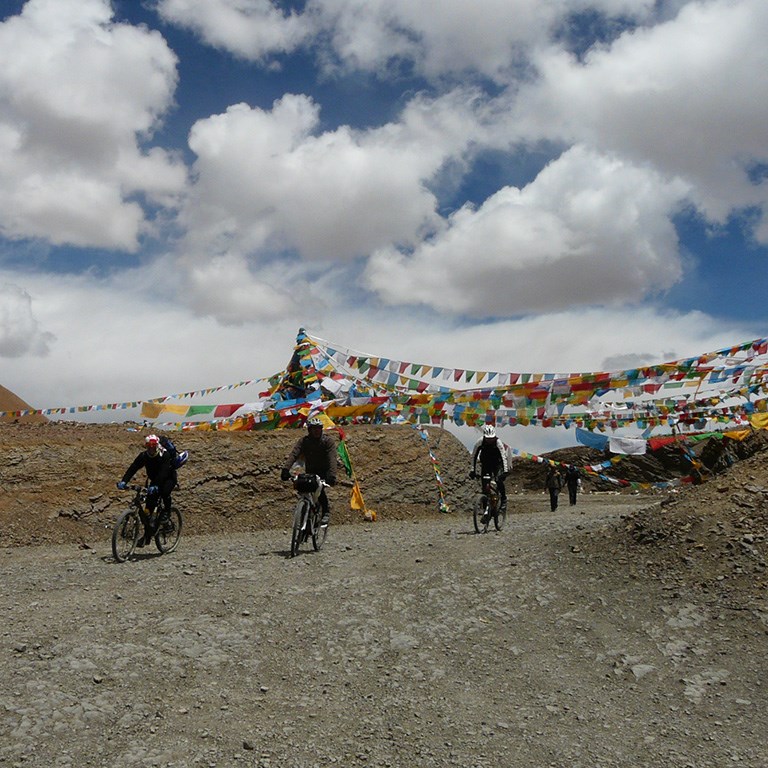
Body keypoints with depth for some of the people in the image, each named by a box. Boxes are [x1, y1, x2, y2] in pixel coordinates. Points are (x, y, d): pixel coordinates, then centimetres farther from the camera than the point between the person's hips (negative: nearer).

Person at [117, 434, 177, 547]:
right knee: (149, 504, -7)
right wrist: (124, 481, -40)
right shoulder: (144, 455, -13)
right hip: (154, 480, 5)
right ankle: (147, 535, 5)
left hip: (169, 479, -4)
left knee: (164, 492, -37)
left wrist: (155, 486, -54)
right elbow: (133, 468, -24)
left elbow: (163, 472, -39)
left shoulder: (165, 455, -26)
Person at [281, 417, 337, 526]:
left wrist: (332, 475, -46)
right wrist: (286, 469, -43)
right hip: (310, 471, 3)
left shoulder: (328, 440, -15)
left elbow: (332, 458, -29)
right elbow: (293, 454, -25)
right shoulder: (303, 441, -9)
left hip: (324, 471, -3)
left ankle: (326, 512, -14)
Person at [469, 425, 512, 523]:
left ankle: (503, 501, -9)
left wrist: (505, 471, -40)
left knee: (499, 480, -29)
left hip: (497, 464, -2)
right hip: (485, 464, 2)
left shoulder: (498, 442, -25)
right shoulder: (480, 442, -20)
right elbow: (474, 456, -13)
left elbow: (503, 456, -30)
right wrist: (472, 470, -17)